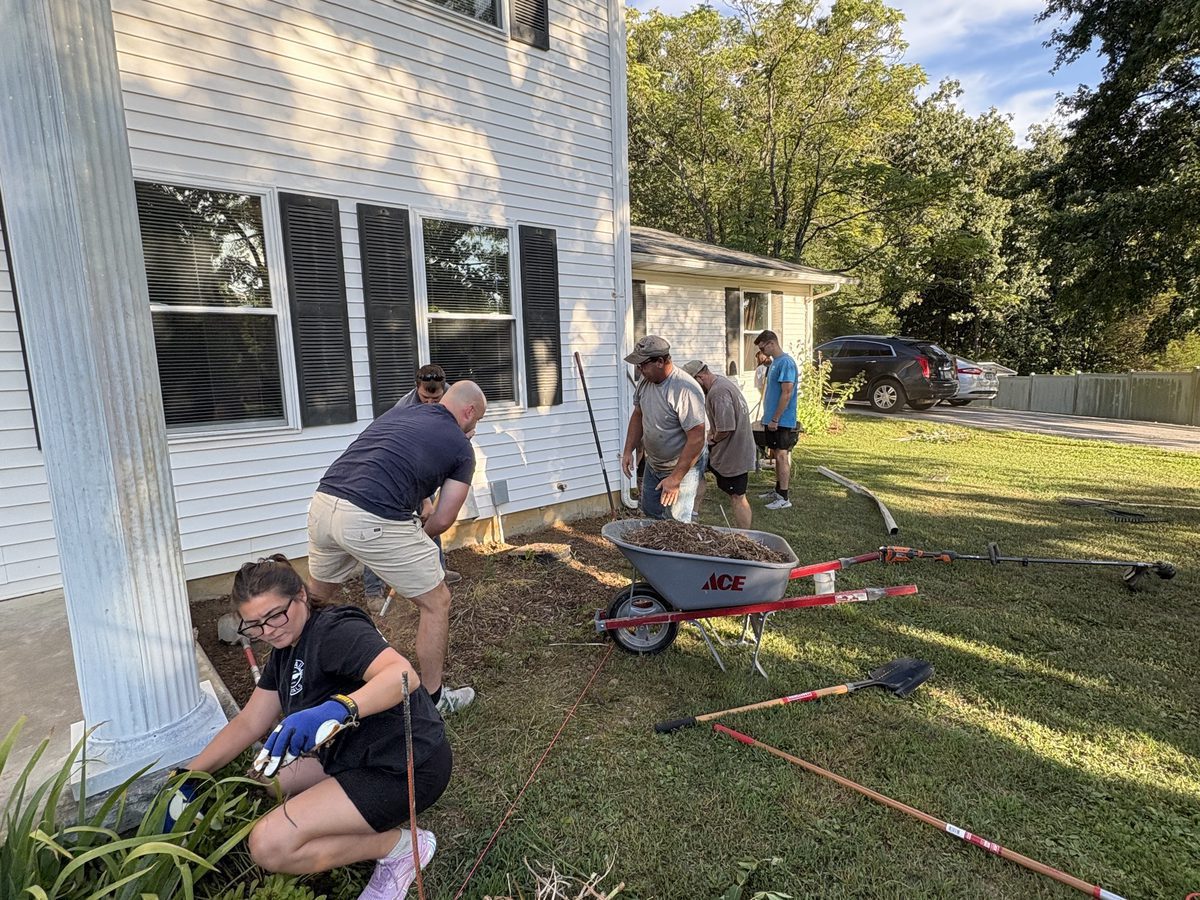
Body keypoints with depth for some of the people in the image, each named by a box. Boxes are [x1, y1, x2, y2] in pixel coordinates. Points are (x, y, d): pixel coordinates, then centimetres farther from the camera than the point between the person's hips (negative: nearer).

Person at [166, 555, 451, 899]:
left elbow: (404, 676, -39)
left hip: (406, 767, -10)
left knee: (269, 845, -14)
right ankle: (373, 820, 11)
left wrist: (335, 709, -52)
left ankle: (400, 845, 0)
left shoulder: (335, 630, -22)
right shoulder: (285, 650, 8)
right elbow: (248, 723, 15)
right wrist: (190, 777, 10)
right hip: (356, 754, 10)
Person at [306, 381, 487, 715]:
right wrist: (420, 538, 30)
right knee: (436, 601, 14)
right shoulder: (461, 446, 9)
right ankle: (432, 698, 27)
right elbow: (442, 520, 7)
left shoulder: (398, 412, 25)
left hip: (322, 503, 7)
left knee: (316, 597, 34)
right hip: (371, 521, -7)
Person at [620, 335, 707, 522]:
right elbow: (638, 415, 13)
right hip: (653, 465, 8)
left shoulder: (685, 390, -29)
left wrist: (675, 479, -26)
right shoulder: (645, 381, -3)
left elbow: (696, 439, -29)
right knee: (650, 514, 20)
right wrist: (628, 450, 4)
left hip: (682, 468, -8)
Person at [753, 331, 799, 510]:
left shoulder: (786, 362, -17)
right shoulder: (774, 363, 13)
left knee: (782, 456, -5)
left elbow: (787, 394, -21)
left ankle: (784, 498, 0)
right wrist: (767, 417, 19)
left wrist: (775, 419, -20)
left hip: (782, 421, -9)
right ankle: (778, 490, 25)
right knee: (777, 455, 15)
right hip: (773, 420, 9)